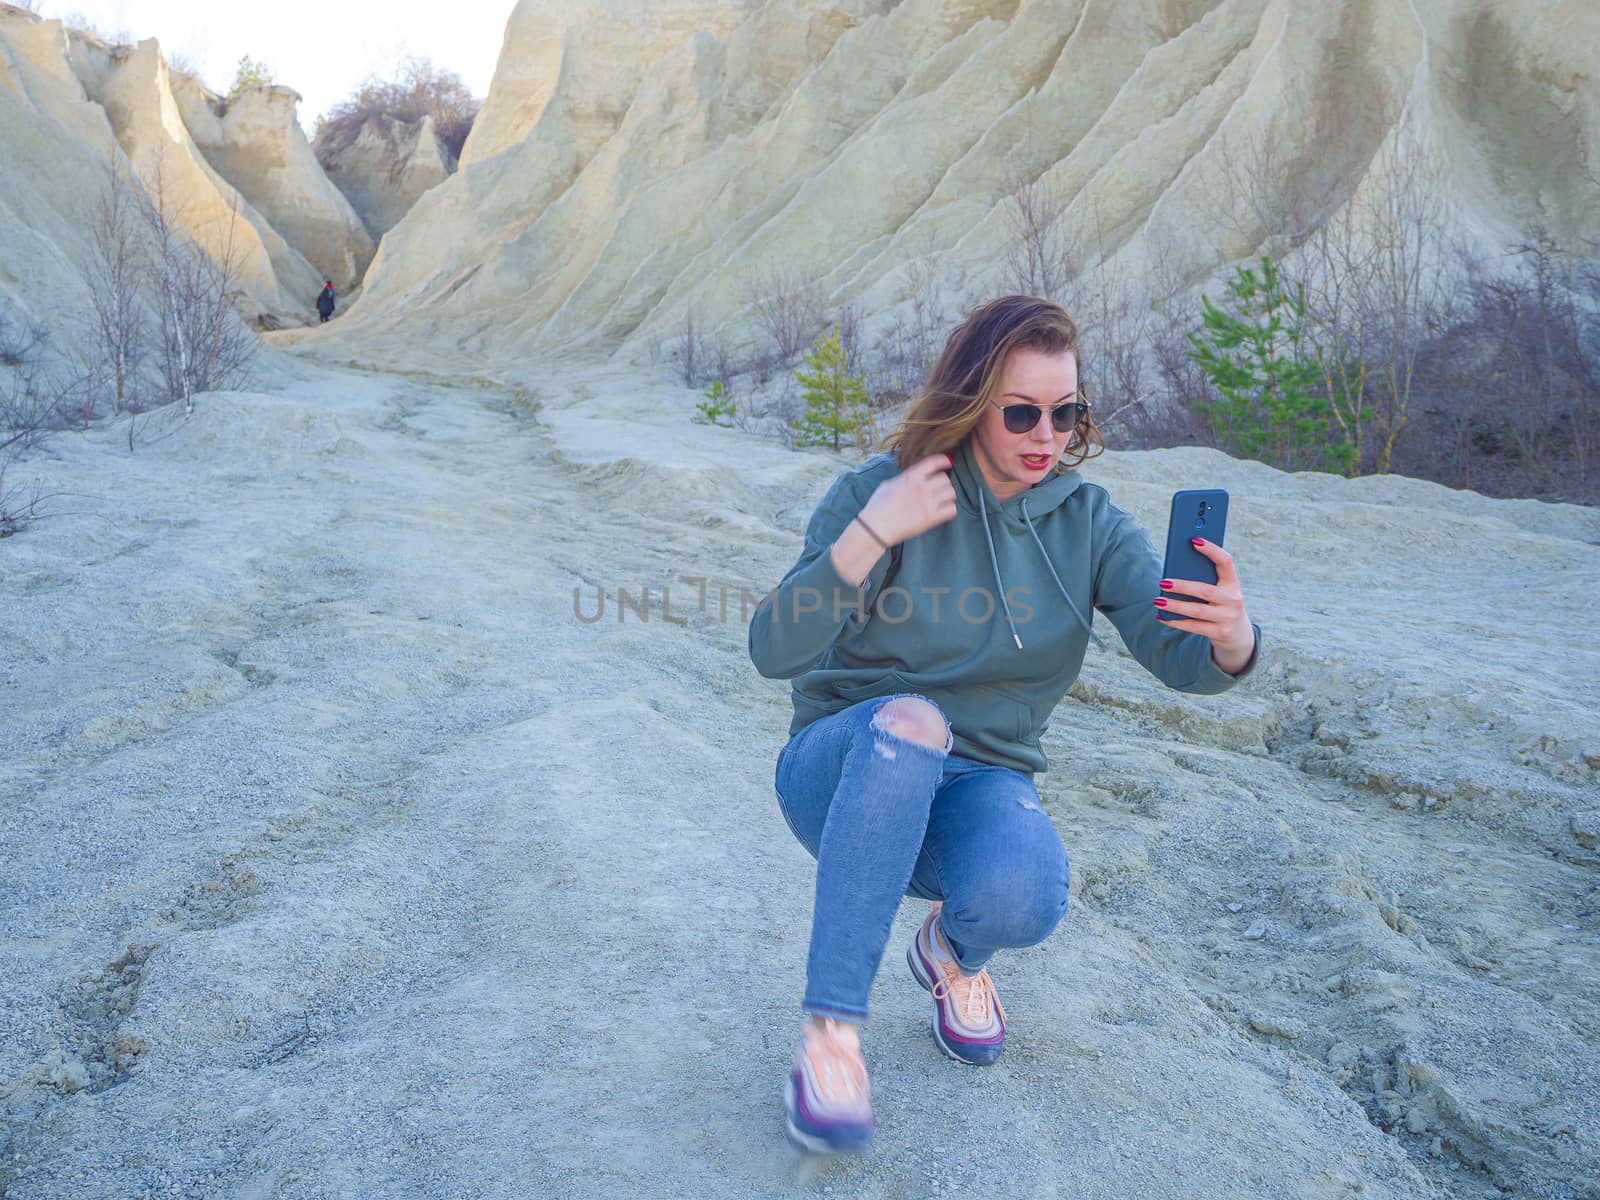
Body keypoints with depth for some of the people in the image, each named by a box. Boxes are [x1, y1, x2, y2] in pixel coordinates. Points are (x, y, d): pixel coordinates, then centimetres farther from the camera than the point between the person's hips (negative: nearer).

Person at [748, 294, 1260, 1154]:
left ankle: (954, 953, 8)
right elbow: (774, 652, -18)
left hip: (979, 785, 2)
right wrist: (871, 534, -29)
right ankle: (830, 1032, -30)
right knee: (907, 719, -37)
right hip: (843, 774, -2)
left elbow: (1178, 655, -14)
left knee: (1022, 898, -33)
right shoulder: (881, 490, -9)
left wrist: (1228, 641, -38)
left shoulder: (1089, 523, -1)